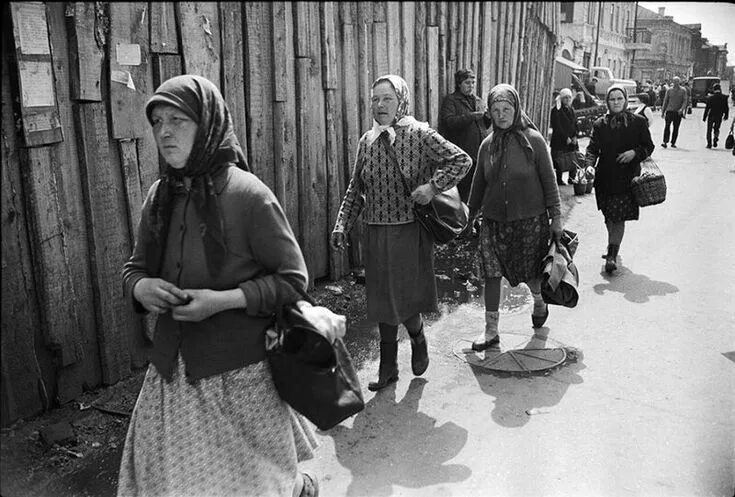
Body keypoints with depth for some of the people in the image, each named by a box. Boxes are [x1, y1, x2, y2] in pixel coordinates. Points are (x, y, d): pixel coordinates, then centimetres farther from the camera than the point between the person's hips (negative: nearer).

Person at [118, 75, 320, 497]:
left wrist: (223, 299, -21)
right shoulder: (159, 196, 4)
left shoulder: (247, 194, -14)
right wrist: (139, 286, -8)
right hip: (172, 370, 6)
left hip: (238, 373, -5)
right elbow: (135, 267, 15)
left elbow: (292, 278, -10)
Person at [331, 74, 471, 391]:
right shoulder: (367, 141, 7)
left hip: (409, 230, -4)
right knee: (382, 300, 11)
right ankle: (388, 368, 25)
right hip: (375, 233, 5)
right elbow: (355, 188, 12)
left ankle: (419, 341, 34)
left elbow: (462, 160, -7)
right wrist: (342, 224, 4)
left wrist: (432, 186, -17)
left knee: (403, 298, -1)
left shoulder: (420, 135, -7)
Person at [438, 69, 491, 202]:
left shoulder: (478, 100, 18)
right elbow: (449, 122, -17)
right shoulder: (450, 100, -1)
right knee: (463, 189, -4)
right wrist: (472, 116, -23)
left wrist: (488, 116, -3)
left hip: (480, 153, 6)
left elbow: (485, 125, 19)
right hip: (462, 154, -6)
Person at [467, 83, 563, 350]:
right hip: (494, 220, 3)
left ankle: (539, 301, 45)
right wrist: (470, 214, 16)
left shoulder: (533, 140, -7)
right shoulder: (487, 144, 3)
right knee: (491, 273, 1)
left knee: (530, 271, 10)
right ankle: (491, 330, 13)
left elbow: (549, 181, -4)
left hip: (530, 218, -3)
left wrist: (555, 217, -5)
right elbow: (478, 184, 12)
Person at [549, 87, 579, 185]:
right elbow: (557, 127, -11)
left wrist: (575, 136, -2)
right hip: (559, 141, -6)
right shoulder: (556, 110, -5)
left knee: (574, 161, 2)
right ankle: (559, 180, 3)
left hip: (572, 141, 6)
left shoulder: (571, 110, 16)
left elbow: (575, 125, 15)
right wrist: (566, 138, -14)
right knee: (560, 162, -6)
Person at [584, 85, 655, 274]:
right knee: (609, 217, 12)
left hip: (627, 177, -2)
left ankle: (612, 255, -5)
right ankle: (613, 248, 33)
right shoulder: (600, 124, 5)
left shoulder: (638, 122, 2)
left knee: (619, 217, -8)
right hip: (605, 177, 2)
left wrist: (635, 152, -12)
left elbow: (649, 147, 8)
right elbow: (593, 148, 0)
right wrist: (589, 164, -19)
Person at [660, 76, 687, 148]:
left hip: (678, 112, 0)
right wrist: (663, 111, 8)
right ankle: (665, 142, -17)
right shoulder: (669, 90, 7)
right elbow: (665, 101, 11)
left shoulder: (683, 91, 5)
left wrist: (682, 109, -17)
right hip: (669, 110, 0)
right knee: (667, 126, -13)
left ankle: (673, 143, 9)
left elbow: (684, 101, 1)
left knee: (676, 128, 3)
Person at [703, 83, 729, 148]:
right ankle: (716, 137, -6)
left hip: (711, 116, -1)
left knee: (709, 130, 9)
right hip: (719, 116, 2)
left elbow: (707, 108, -7)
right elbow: (727, 108, 0)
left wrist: (704, 117, -1)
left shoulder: (710, 97, -9)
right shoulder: (724, 97, -5)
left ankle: (709, 144, 5)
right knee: (716, 129, 20)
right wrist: (726, 116, 13)